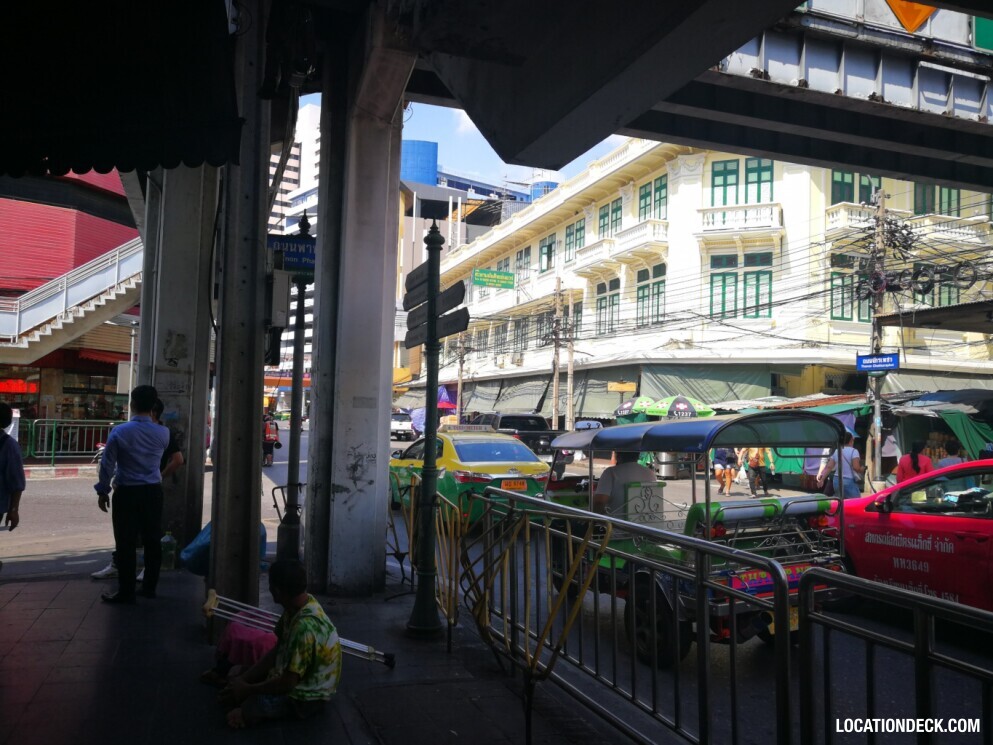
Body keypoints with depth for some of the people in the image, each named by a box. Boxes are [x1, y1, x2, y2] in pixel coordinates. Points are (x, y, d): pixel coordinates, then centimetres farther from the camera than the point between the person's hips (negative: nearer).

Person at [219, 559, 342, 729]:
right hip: (297, 678, 9)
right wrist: (243, 678, -1)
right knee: (236, 674, 15)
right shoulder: (296, 607, -7)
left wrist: (247, 689, -14)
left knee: (234, 716, -15)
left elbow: (287, 683, -28)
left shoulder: (305, 627, -35)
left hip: (305, 697, -9)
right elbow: (277, 651, 5)